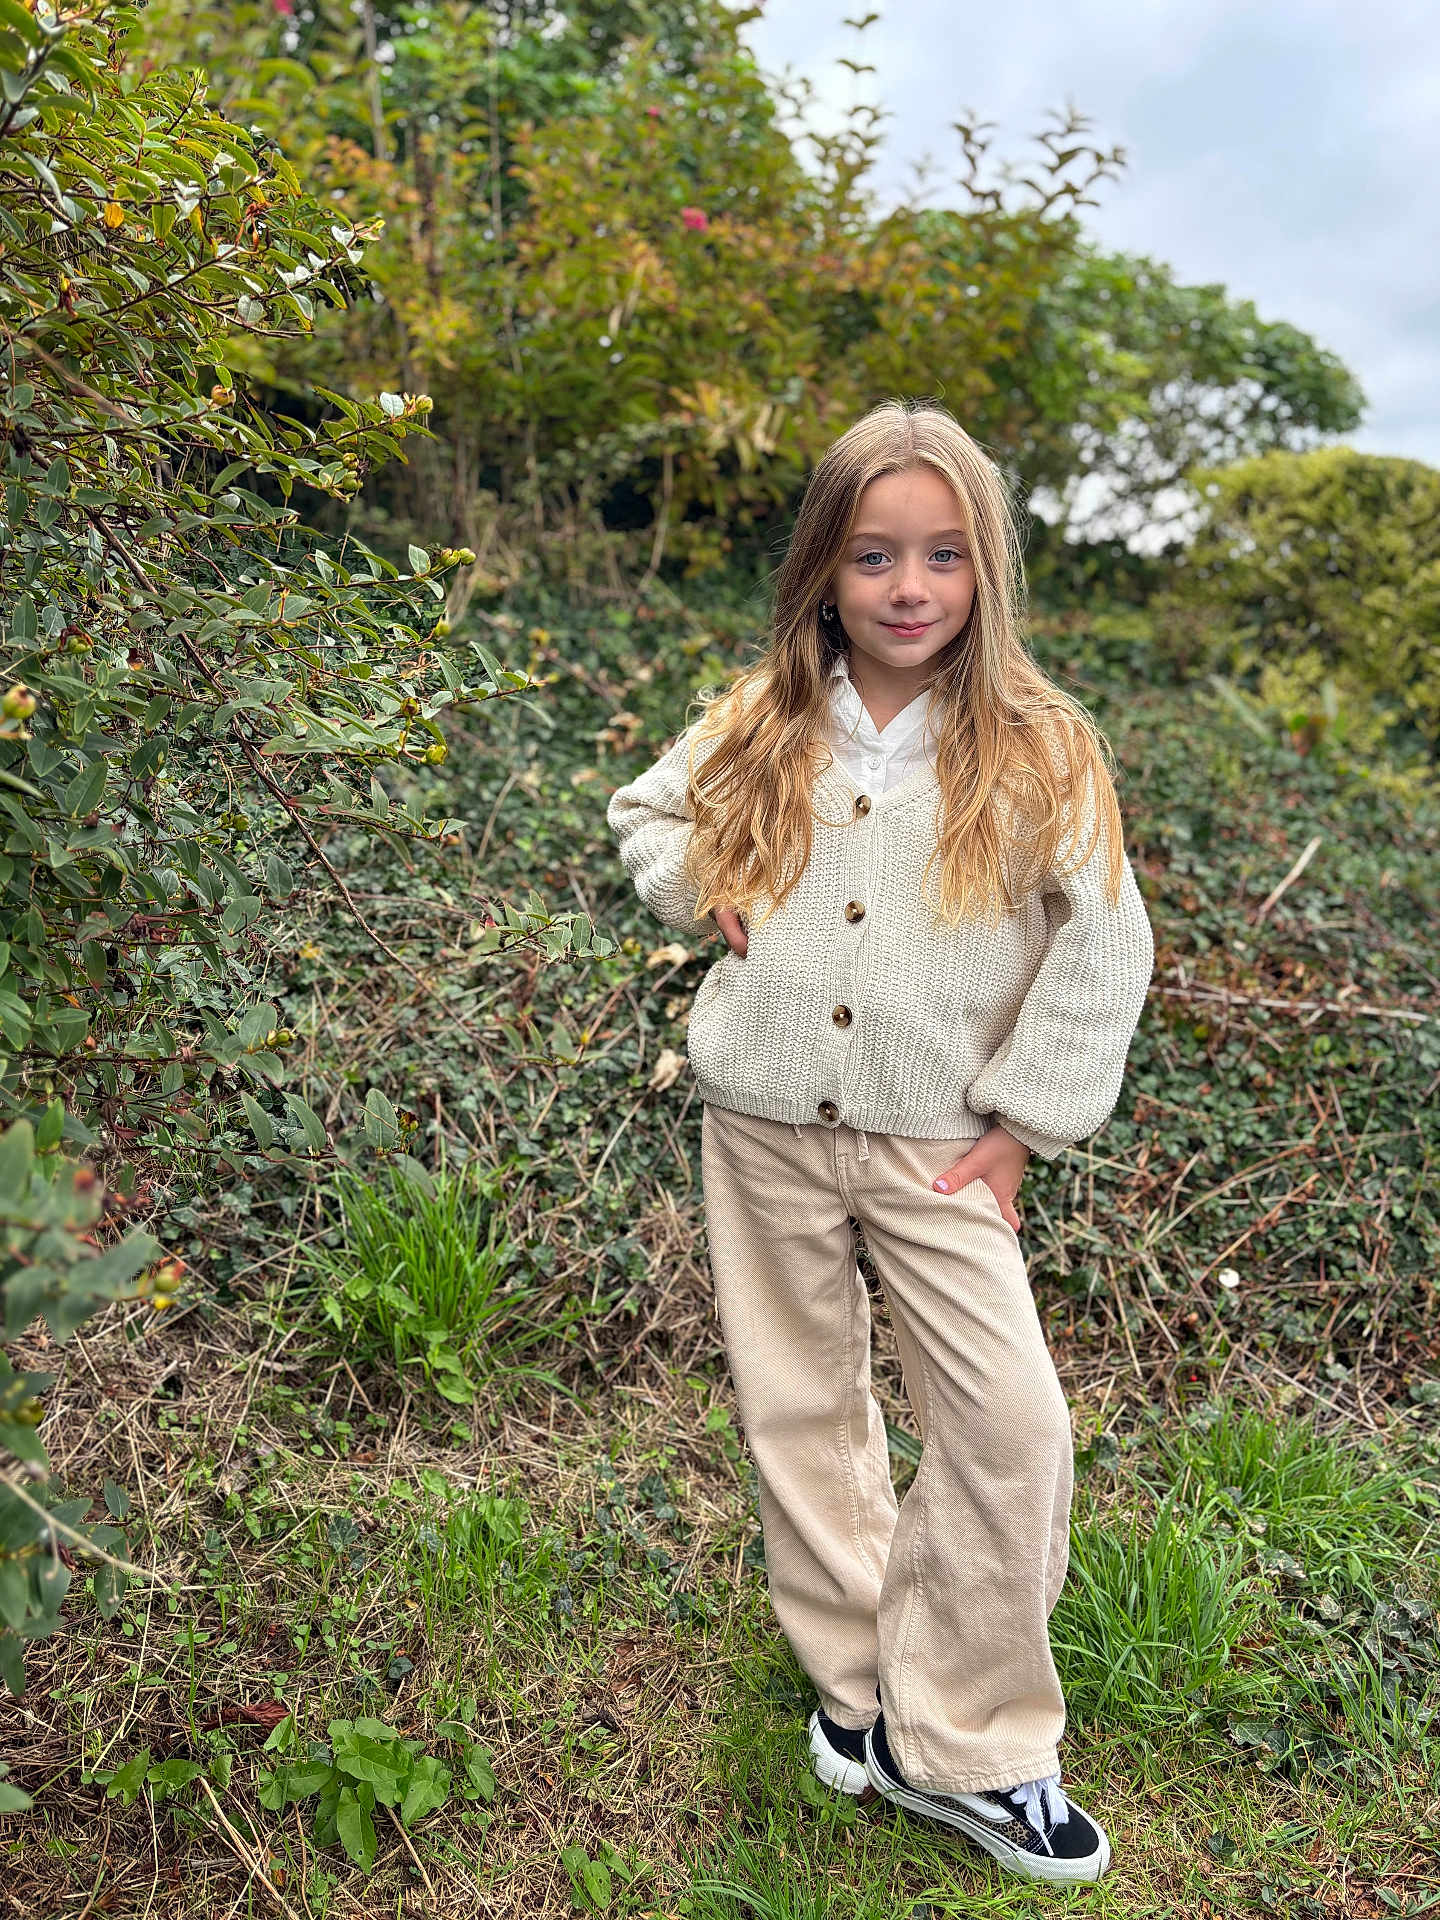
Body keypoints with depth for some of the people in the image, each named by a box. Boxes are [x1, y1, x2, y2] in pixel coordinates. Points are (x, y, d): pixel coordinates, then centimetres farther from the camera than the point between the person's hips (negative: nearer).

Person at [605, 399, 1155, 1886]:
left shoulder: (1037, 751, -7)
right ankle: (862, 1681, 34)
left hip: (934, 1140, -2)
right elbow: (646, 816, 16)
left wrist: (1026, 1115, -5)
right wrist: (709, 890, -4)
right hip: (764, 1124, 3)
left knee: (1010, 1423, -7)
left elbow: (1104, 944, -3)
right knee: (800, 1409, 12)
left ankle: (961, 1747, 15)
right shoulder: (759, 727, -1)